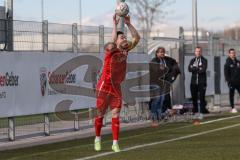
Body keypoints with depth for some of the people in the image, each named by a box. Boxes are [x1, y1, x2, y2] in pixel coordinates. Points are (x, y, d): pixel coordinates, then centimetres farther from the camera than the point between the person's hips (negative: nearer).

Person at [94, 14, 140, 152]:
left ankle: (115, 143, -3)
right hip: (104, 86, -4)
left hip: (116, 87, 4)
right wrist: (115, 24, -29)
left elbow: (137, 38, 2)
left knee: (116, 114, -3)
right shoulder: (110, 49, -14)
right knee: (101, 113, 7)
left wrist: (128, 24, -8)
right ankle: (98, 139, 25)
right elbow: (112, 42, -37)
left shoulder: (125, 49, 3)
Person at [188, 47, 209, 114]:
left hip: (202, 82, -4)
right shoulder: (192, 60, 14)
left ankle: (203, 110, -2)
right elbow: (189, 69, -2)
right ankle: (195, 110, 13)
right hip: (193, 81, 4)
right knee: (194, 97, 5)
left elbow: (203, 70, -12)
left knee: (202, 97, -7)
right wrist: (198, 69, -12)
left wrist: (194, 69, -7)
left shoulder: (204, 60, 3)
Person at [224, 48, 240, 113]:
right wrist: (228, 81, -15)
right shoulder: (227, 63, -2)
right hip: (232, 82, -4)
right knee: (231, 94, 0)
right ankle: (233, 108, 3)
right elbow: (226, 73, -6)